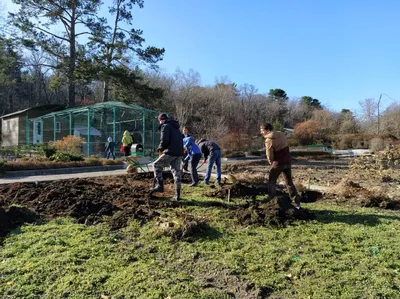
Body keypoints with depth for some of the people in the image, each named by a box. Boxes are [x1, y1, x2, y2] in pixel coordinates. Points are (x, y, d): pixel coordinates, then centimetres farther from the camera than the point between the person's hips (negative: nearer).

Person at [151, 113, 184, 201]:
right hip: (179, 152, 8)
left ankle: (159, 186, -1)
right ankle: (177, 194, 11)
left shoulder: (165, 126, -2)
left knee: (157, 165, 7)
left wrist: (160, 148, 3)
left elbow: (164, 140, -15)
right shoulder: (176, 127, 25)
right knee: (176, 171, 10)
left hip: (170, 152, -8)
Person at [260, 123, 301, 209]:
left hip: (278, 163, -6)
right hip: (288, 161, 6)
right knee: (289, 182, 15)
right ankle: (297, 203, 15)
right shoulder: (282, 134, 4)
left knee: (271, 182, 11)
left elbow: (270, 156, -11)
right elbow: (287, 146, 10)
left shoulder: (269, 140, -17)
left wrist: (271, 162, 9)